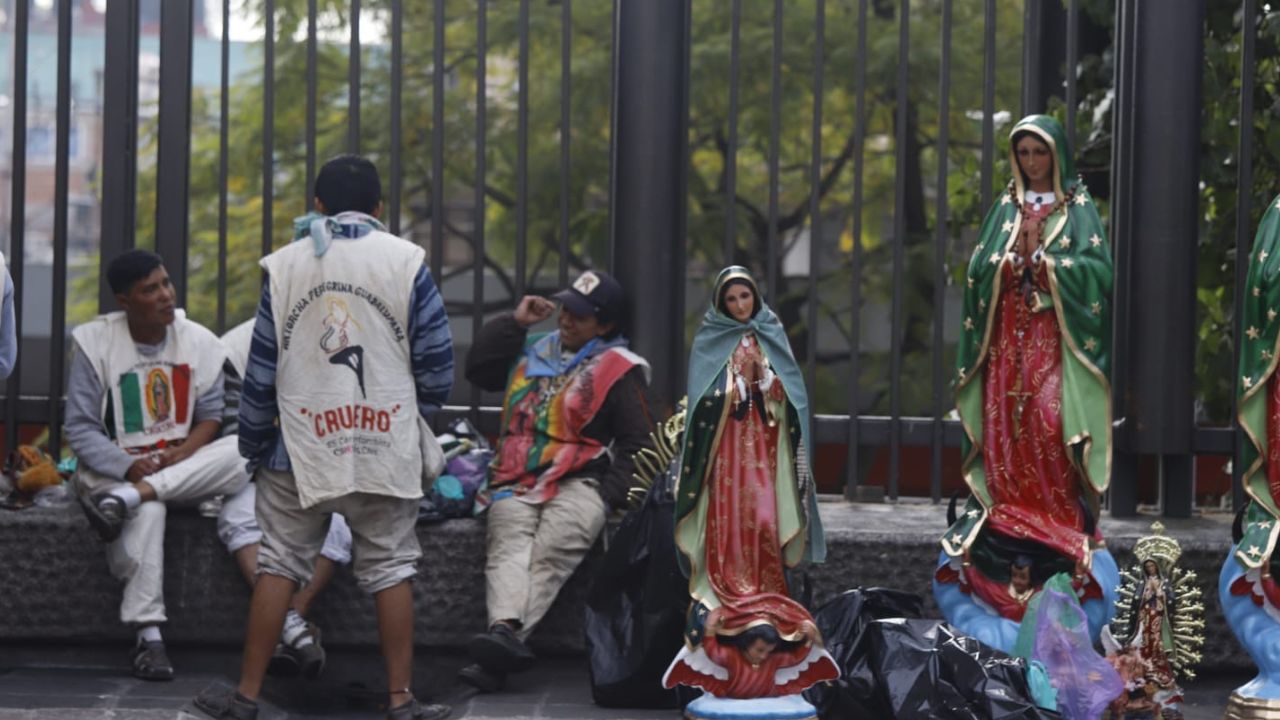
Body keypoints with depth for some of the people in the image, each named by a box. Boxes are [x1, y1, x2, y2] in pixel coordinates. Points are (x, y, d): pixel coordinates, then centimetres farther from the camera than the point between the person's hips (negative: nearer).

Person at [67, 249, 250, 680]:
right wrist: (129, 467, -23)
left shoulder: (200, 342, 2)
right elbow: (81, 429, -7)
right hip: (117, 468, -3)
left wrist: (182, 454, -19)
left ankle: (127, 498, -33)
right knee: (148, 511, -38)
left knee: (240, 453, -28)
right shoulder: (95, 343, -5)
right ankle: (148, 634, -34)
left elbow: (212, 415, 3)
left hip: (186, 469, 3)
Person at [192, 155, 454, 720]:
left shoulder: (284, 265, 3)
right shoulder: (406, 261, -2)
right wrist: (416, 418, 18)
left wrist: (254, 445, 15)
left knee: (279, 565, 8)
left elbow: (261, 370, 4)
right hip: (386, 446, -1)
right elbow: (436, 363, 0)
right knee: (390, 568, 5)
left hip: (302, 446, 1)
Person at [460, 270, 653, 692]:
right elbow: (478, 370, 28)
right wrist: (514, 323, 21)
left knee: (551, 553, -31)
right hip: (516, 482, 4)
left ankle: (502, 645, -51)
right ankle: (504, 629, -52)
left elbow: (636, 443, 6)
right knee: (509, 546, -28)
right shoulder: (533, 352, 27)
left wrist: (609, 494, -8)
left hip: (579, 483, -4)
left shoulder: (618, 370, 11)